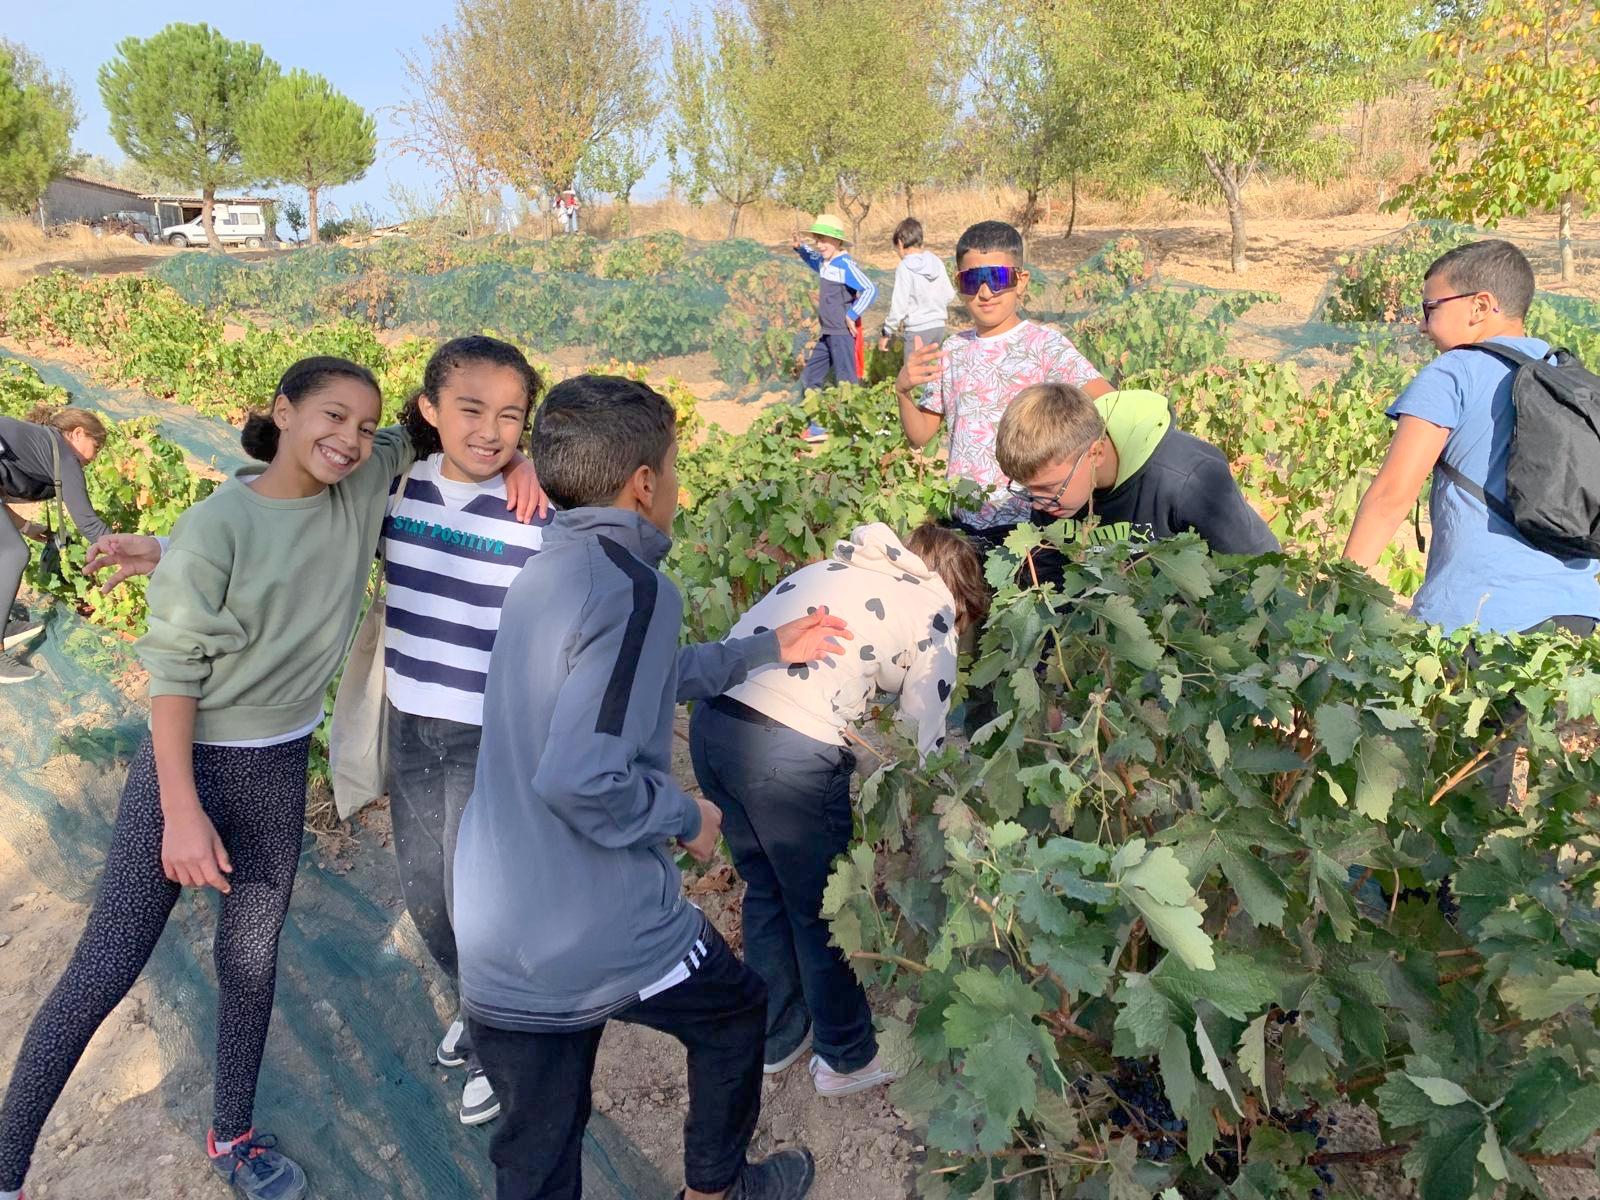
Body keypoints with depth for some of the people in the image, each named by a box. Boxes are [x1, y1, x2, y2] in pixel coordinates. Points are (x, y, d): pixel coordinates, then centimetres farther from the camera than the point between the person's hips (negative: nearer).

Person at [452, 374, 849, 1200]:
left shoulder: (547, 572, 7)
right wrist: (687, 817, -10)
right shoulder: (632, 587, -21)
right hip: (605, 937, -6)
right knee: (736, 1012, 25)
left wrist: (767, 650, 30)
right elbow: (582, 778, -29)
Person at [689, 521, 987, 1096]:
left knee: (766, 891, 25)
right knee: (824, 909, 15)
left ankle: (777, 1039, 42)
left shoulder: (830, 569, 27)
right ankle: (848, 1058, 35)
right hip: (790, 748, -7)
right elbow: (925, 738, 9)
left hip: (712, 719, 7)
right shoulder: (933, 607, 9)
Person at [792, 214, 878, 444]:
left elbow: (870, 290, -24)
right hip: (828, 333, 10)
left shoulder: (846, 265, -16)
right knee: (810, 378, 16)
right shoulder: (825, 262, 9)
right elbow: (813, 260, 35)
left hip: (843, 334, -10)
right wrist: (800, 248, 17)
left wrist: (852, 315, -19)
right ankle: (817, 427, 26)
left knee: (846, 384, -5)